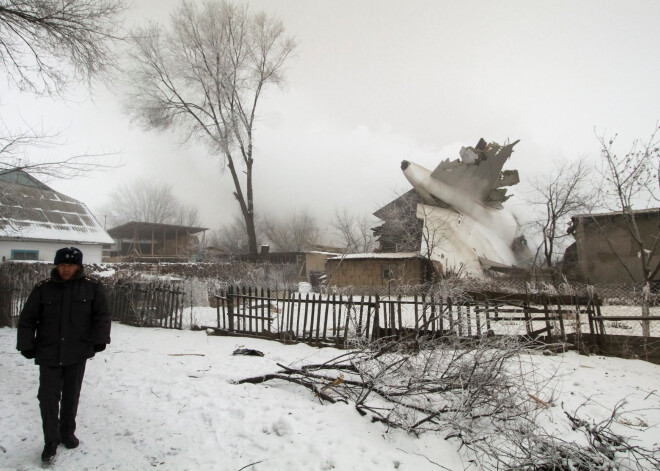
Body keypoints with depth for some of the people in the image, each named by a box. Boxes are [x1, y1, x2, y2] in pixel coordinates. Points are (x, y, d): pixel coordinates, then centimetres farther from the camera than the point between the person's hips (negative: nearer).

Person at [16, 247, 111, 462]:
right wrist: (27, 344, -2)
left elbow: (101, 316, -1)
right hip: (49, 353, 0)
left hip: (77, 353, 0)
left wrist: (99, 339, -9)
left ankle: (67, 433, 33)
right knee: (48, 397, 0)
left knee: (71, 396, 14)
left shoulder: (92, 287, -4)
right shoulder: (43, 288, -2)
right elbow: (27, 319, 3)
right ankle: (51, 441, 16)